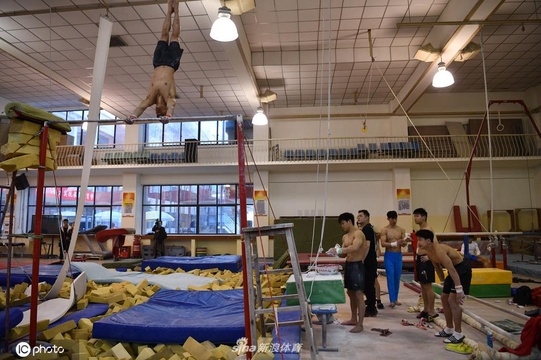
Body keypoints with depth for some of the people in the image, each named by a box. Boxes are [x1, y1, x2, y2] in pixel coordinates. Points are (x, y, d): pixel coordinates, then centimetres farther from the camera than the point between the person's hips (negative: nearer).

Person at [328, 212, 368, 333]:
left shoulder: (358, 233, -13)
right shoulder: (345, 237, 14)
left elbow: (355, 247, -31)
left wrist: (338, 250, -30)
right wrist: (336, 252, -6)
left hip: (357, 266, -9)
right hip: (348, 265, 9)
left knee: (359, 295, -5)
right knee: (351, 293, 16)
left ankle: (360, 325, 0)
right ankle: (354, 319, 29)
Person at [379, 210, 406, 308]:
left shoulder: (401, 230, 6)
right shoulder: (384, 230, -5)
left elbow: (404, 243, 2)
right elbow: (383, 243, -14)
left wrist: (403, 242, -22)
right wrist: (395, 243, -26)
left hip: (398, 255, 3)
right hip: (389, 256, -3)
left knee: (397, 277, 8)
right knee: (390, 278, -4)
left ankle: (396, 299, 19)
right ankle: (392, 300, -1)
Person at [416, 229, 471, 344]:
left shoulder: (439, 250, -30)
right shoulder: (429, 252, -1)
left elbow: (452, 270, -32)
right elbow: (437, 267, 14)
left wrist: (459, 289, -32)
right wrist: (443, 282, 21)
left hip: (462, 268, -10)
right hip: (454, 269, 10)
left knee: (452, 300, -13)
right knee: (444, 298, 13)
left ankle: (458, 334, -2)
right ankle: (449, 329, 25)